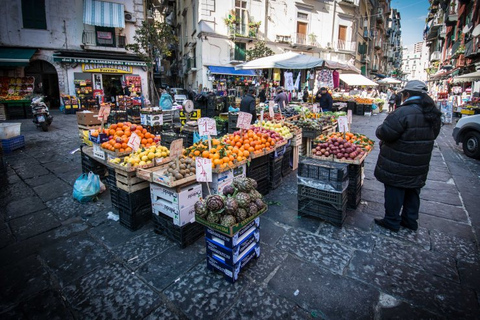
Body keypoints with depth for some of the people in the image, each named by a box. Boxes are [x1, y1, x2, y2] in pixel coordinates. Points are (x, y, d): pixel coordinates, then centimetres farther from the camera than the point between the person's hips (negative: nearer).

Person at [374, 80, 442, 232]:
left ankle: (392, 221, 20)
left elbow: (384, 133, -25)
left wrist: (380, 129, -3)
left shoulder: (403, 113, -24)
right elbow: (432, 135, 16)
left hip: (398, 167, -8)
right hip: (418, 167, 8)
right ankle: (410, 220, 35)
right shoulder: (433, 114, 6)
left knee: (394, 192, 6)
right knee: (412, 192, 21)